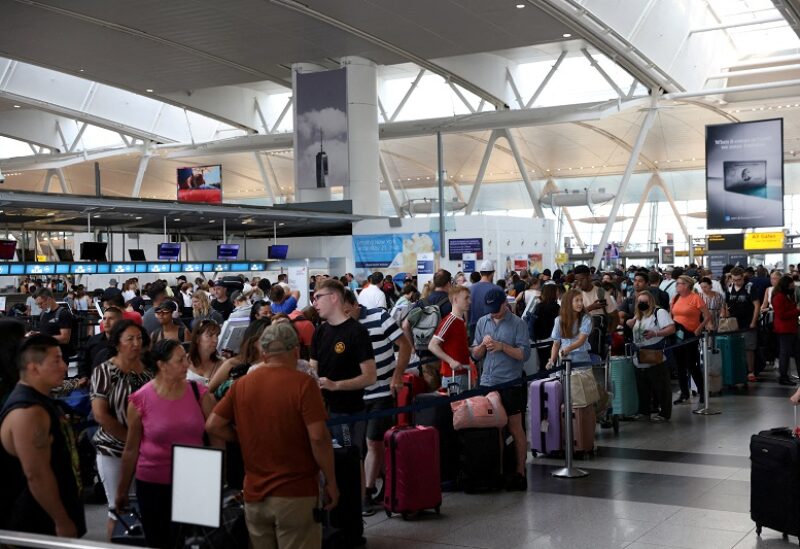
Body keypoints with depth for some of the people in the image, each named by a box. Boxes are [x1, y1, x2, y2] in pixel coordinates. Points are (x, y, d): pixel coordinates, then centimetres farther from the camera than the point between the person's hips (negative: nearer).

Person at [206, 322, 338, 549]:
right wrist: (331, 482, -8)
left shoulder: (242, 384, 3)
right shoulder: (303, 384, -12)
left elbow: (212, 425, 6)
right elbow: (318, 438, -18)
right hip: (295, 493, -5)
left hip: (254, 492, 5)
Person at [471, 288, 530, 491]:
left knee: (515, 429, 3)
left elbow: (524, 354, -9)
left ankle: (520, 472, 9)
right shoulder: (482, 322, 10)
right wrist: (483, 345, -9)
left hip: (511, 383, -4)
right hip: (487, 382, 5)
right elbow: (475, 354, 12)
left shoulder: (517, 323, -5)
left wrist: (502, 347, -19)